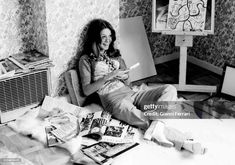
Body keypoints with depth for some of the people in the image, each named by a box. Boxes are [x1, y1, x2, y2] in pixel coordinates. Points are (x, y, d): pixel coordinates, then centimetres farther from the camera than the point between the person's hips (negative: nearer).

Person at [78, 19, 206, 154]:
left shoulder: (114, 54, 23)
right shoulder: (86, 60, 6)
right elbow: (86, 90, -4)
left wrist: (124, 77, -3)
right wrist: (109, 76, -12)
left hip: (130, 93, 6)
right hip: (112, 98, -6)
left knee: (170, 89, -16)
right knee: (137, 116, -38)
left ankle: (156, 128, -40)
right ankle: (182, 141, -41)